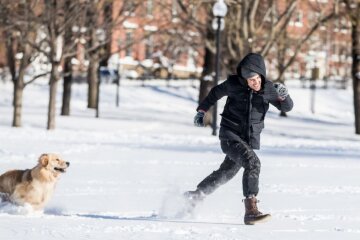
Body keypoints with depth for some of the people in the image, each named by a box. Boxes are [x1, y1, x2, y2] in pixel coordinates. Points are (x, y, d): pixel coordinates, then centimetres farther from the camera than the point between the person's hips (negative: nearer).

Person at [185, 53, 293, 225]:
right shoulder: (234, 84, -12)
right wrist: (202, 111, 14)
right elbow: (216, 92, 8)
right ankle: (250, 210, -33)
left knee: (226, 173, 21)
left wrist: (283, 95, -25)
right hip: (230, 135, -5)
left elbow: (287, 107, -4)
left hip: (250, 139, 5)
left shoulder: (268, 89, -6)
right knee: (252, 162, -28)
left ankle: (195, 196, 44)